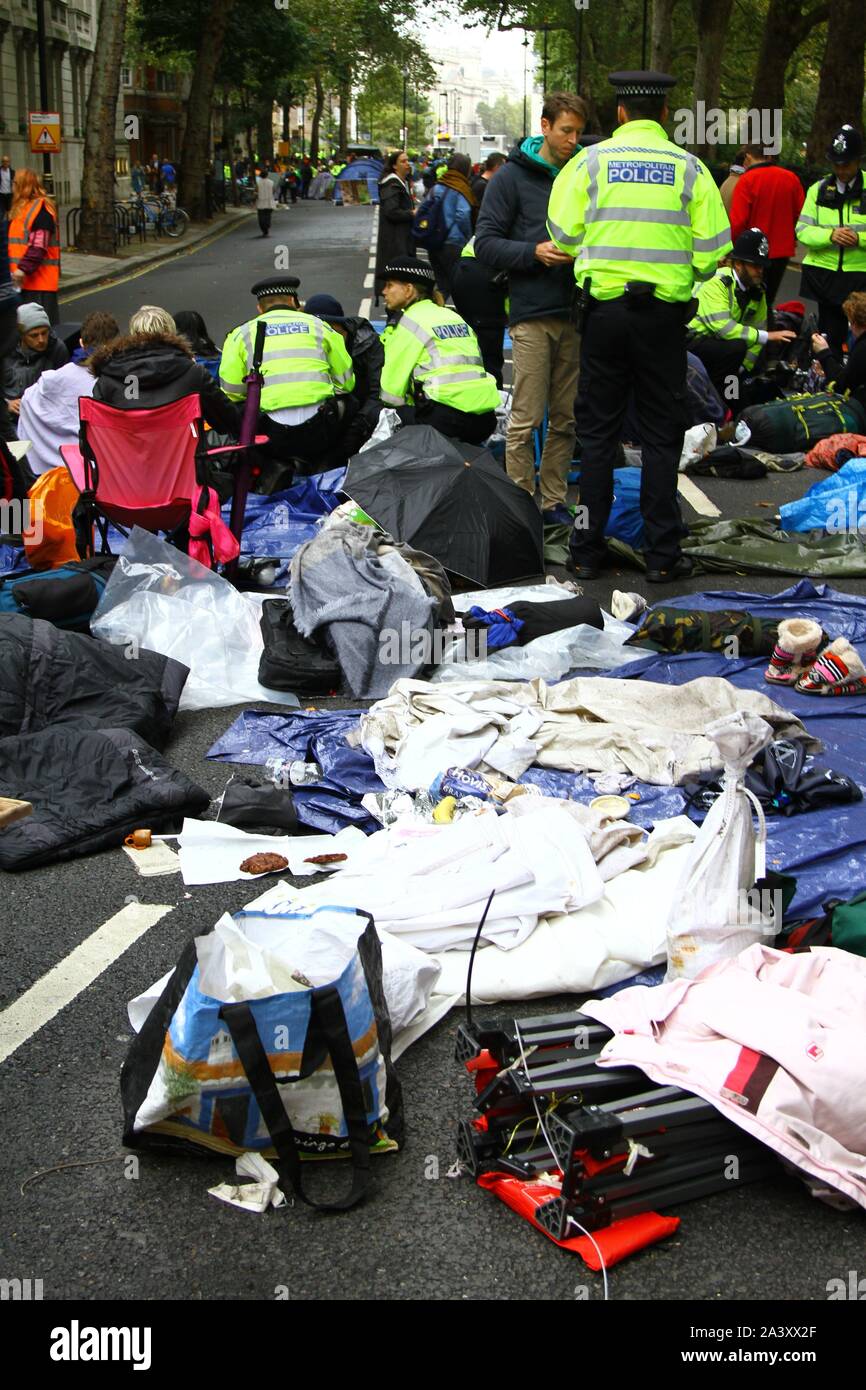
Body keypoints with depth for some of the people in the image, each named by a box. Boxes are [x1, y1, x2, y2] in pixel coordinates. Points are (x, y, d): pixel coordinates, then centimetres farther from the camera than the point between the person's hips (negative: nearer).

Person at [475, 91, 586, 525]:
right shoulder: (513, 176, 0)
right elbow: (486, 242, -4)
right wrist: (534, 252, -18)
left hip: (575, 313, 5)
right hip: (532, 314, -5)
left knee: (566, 419, 9)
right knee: (526, 419, -3)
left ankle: (553, 502, 19)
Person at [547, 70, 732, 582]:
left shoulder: (590, 162, 0)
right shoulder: (689, 167, 1)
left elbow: (565, 235, -4)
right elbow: (712, 251, -2)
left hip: (604, 308, 0)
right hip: (665, 313, 0)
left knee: (598, 430, 10)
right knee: (662, 434, 7)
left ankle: (588, 549, 12)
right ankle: (663, 554, 8)